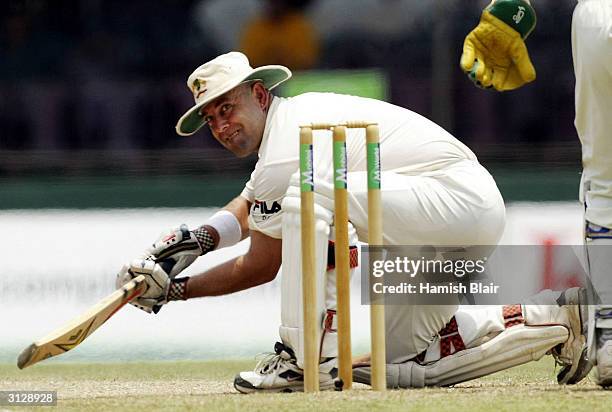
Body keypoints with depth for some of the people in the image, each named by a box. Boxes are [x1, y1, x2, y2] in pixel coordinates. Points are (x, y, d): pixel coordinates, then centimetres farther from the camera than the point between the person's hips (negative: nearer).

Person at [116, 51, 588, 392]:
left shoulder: (291, 146, -16)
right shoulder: (293, 119, 14)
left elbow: (262, 266, -9)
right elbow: (247, 207, 24)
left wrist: (178, 289, -2)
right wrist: (200, 238, 4)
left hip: (463, 201, -11)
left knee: (311, 194, -26)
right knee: (407, 364, 16)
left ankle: (309, 357, -23)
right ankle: (554, 317, 18)